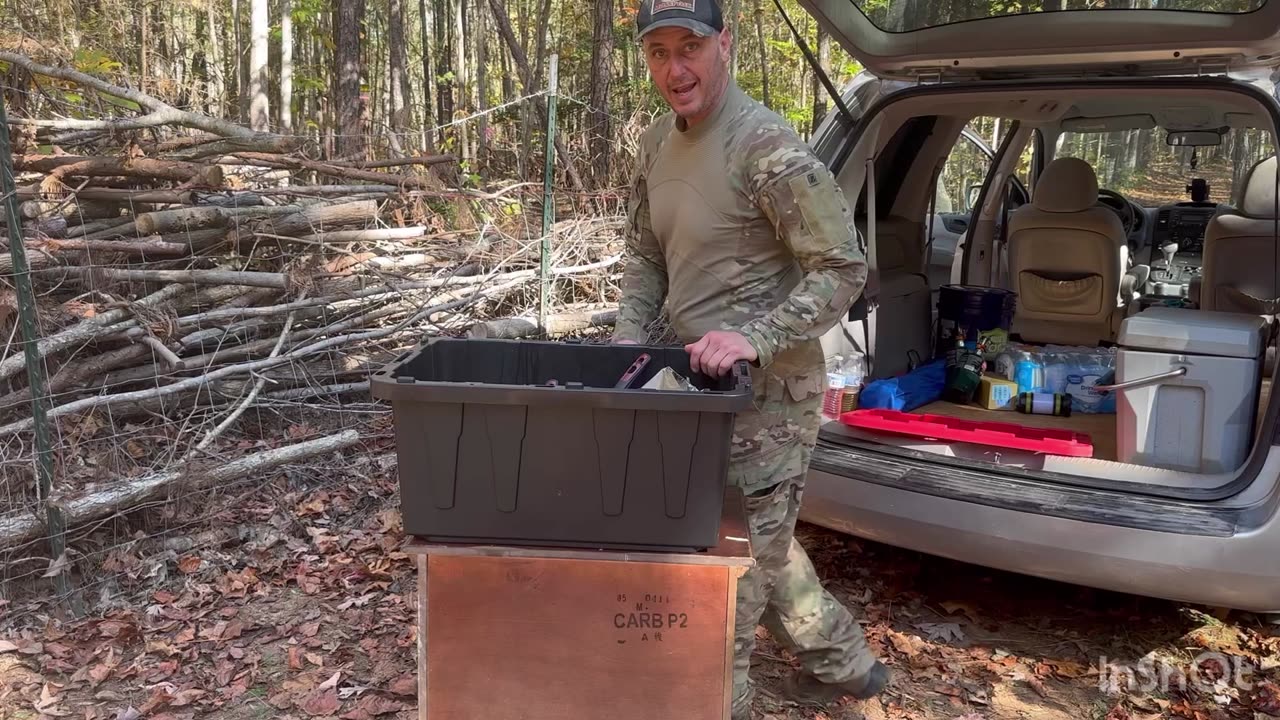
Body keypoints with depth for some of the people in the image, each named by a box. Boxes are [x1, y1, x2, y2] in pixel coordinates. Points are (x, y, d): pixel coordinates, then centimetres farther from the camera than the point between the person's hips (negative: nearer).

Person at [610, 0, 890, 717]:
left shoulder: (766, 145, -18)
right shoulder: (658, 143, 7)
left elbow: (844, 269, -18)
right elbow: (647, 258, 17)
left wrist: (753, 338, -29)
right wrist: (626, 348, 4)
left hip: (769, 390, -9)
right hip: (706, 383, 9)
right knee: (762, 539, 22)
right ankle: (843, 662, 42)